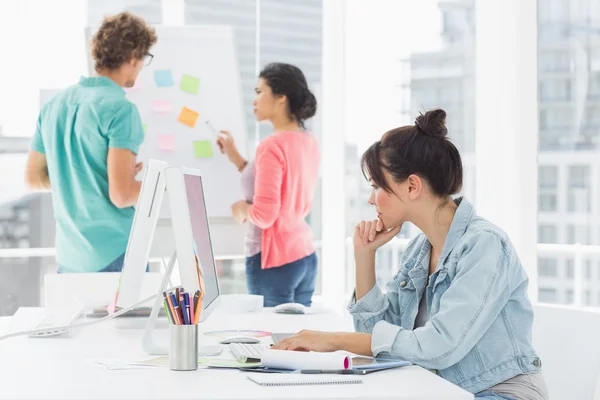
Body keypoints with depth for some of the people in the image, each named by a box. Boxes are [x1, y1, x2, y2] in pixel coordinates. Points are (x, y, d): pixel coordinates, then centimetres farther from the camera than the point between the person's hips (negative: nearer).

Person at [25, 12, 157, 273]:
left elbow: (34, 178, 15)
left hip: (69, 259, 7)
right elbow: (121, 195, -20)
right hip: (114, 257, -7)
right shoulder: (120, 109, -14)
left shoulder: (54, 105, 8)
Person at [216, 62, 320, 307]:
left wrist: (242, 209, 0)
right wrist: (235, 159, 16)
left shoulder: (272, 146, -16)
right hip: (305, 257, 8)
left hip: (274, 260, -8)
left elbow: (265, 214, -21)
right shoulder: (309, 143, 8)